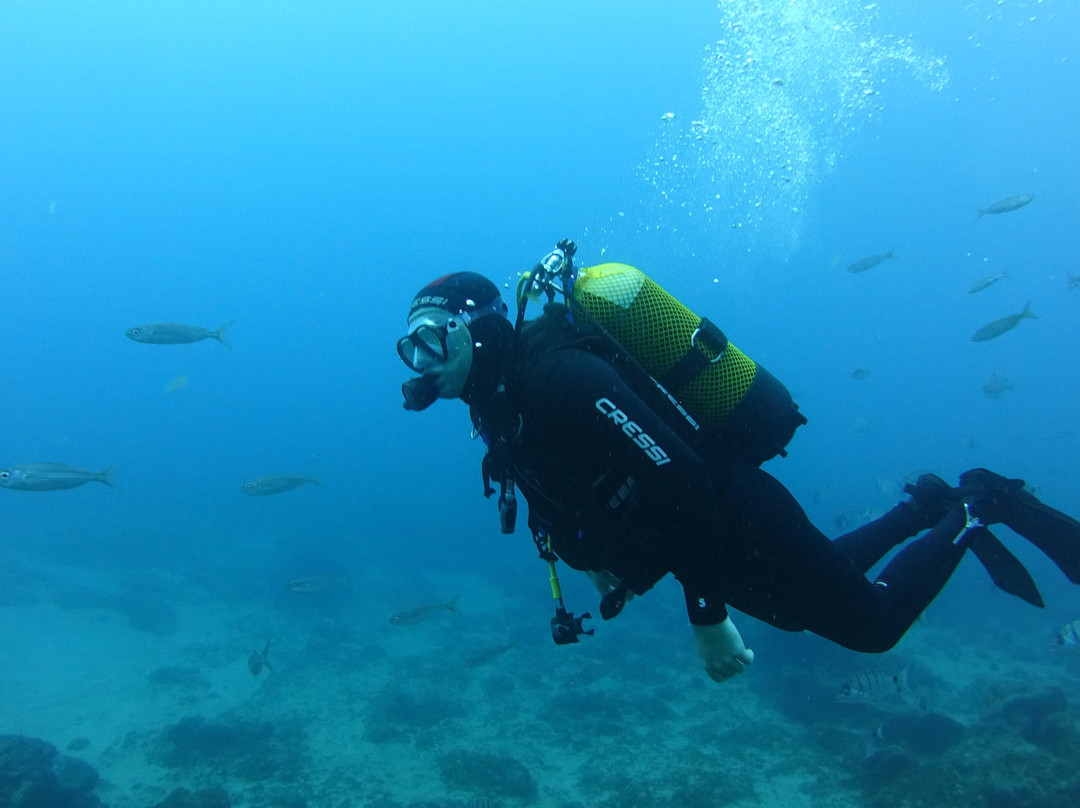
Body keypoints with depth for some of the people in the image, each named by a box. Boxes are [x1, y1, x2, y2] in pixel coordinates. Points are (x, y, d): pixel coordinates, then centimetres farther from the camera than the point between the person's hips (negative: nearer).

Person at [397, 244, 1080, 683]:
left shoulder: (557, 377, -30)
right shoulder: (500, 406, 0)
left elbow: (678, 476, -34)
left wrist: (706, 613, -30)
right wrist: (596, 555, 12)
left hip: (736, 518, -9)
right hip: (705, 533, 9)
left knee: (872, 623, 8)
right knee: (800, 611, 29)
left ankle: (976, 506, 24)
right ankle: (926, 506, 39)